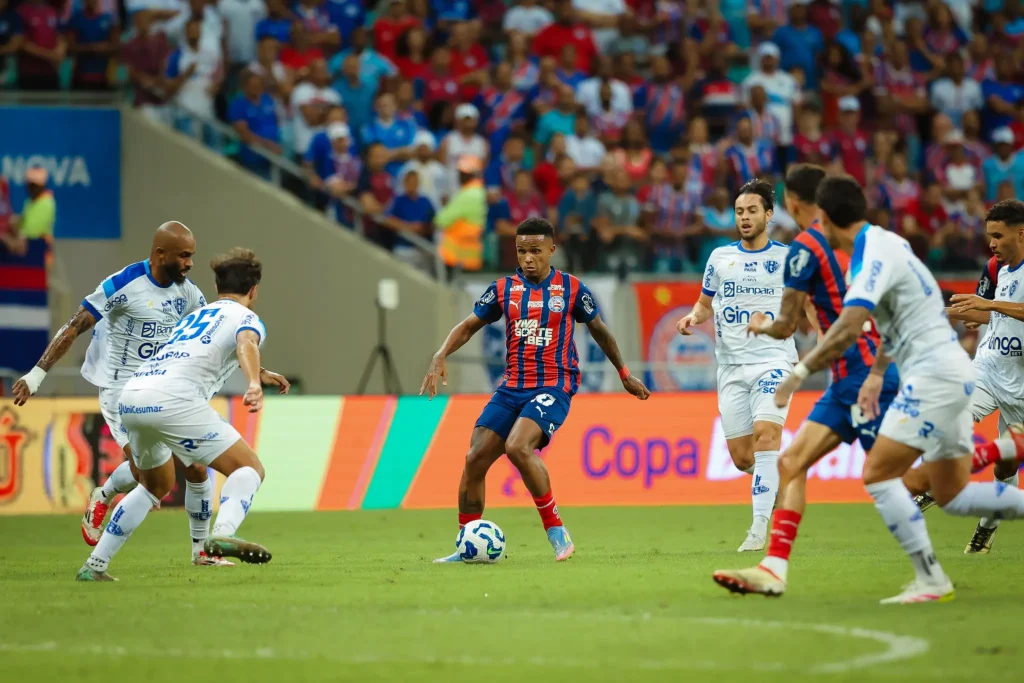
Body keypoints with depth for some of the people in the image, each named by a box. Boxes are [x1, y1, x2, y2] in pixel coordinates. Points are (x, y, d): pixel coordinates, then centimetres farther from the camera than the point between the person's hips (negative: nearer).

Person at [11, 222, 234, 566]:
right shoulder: (124, 285, -17)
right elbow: (74, 328, -17)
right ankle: (102, 497, 16)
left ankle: (200, 550, 12)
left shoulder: (188, 293, 2)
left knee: (197, 466, -3)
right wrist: (37, 373, -22)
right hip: (120, 388, -6)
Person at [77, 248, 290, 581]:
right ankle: (223, 534, -31)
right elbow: (245, 345, -14)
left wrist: (258, 373, 68)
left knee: (156, 485, 29)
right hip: (171, 399, -8)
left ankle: (94, 565, 26)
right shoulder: (247, 319, 11)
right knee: (249, 468, -3)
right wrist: (254, 383, -32)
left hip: (129, 399, 8)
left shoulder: (195, 315, 34)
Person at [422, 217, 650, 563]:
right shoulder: (503, 288, 7)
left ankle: (556, 530, -18)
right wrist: (441, 356, -6)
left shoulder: (571, 288, 0)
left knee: (517, 447, -29)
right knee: (475, 458, -6)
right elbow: (468, 326, 12)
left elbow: (599, 330, 14)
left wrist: (624, 374, 22)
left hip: (554, 387, -4)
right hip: (512, 388, 4)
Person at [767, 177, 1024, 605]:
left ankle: (930, 580, -11)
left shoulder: (875, 256, -17)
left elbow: (847, 330, -29)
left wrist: (801, 372, -23)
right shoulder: (884, 243, 12)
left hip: (933, 376, -10)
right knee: (952, 496, 14)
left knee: (878, 474, -11)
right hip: (952, 374, 10)